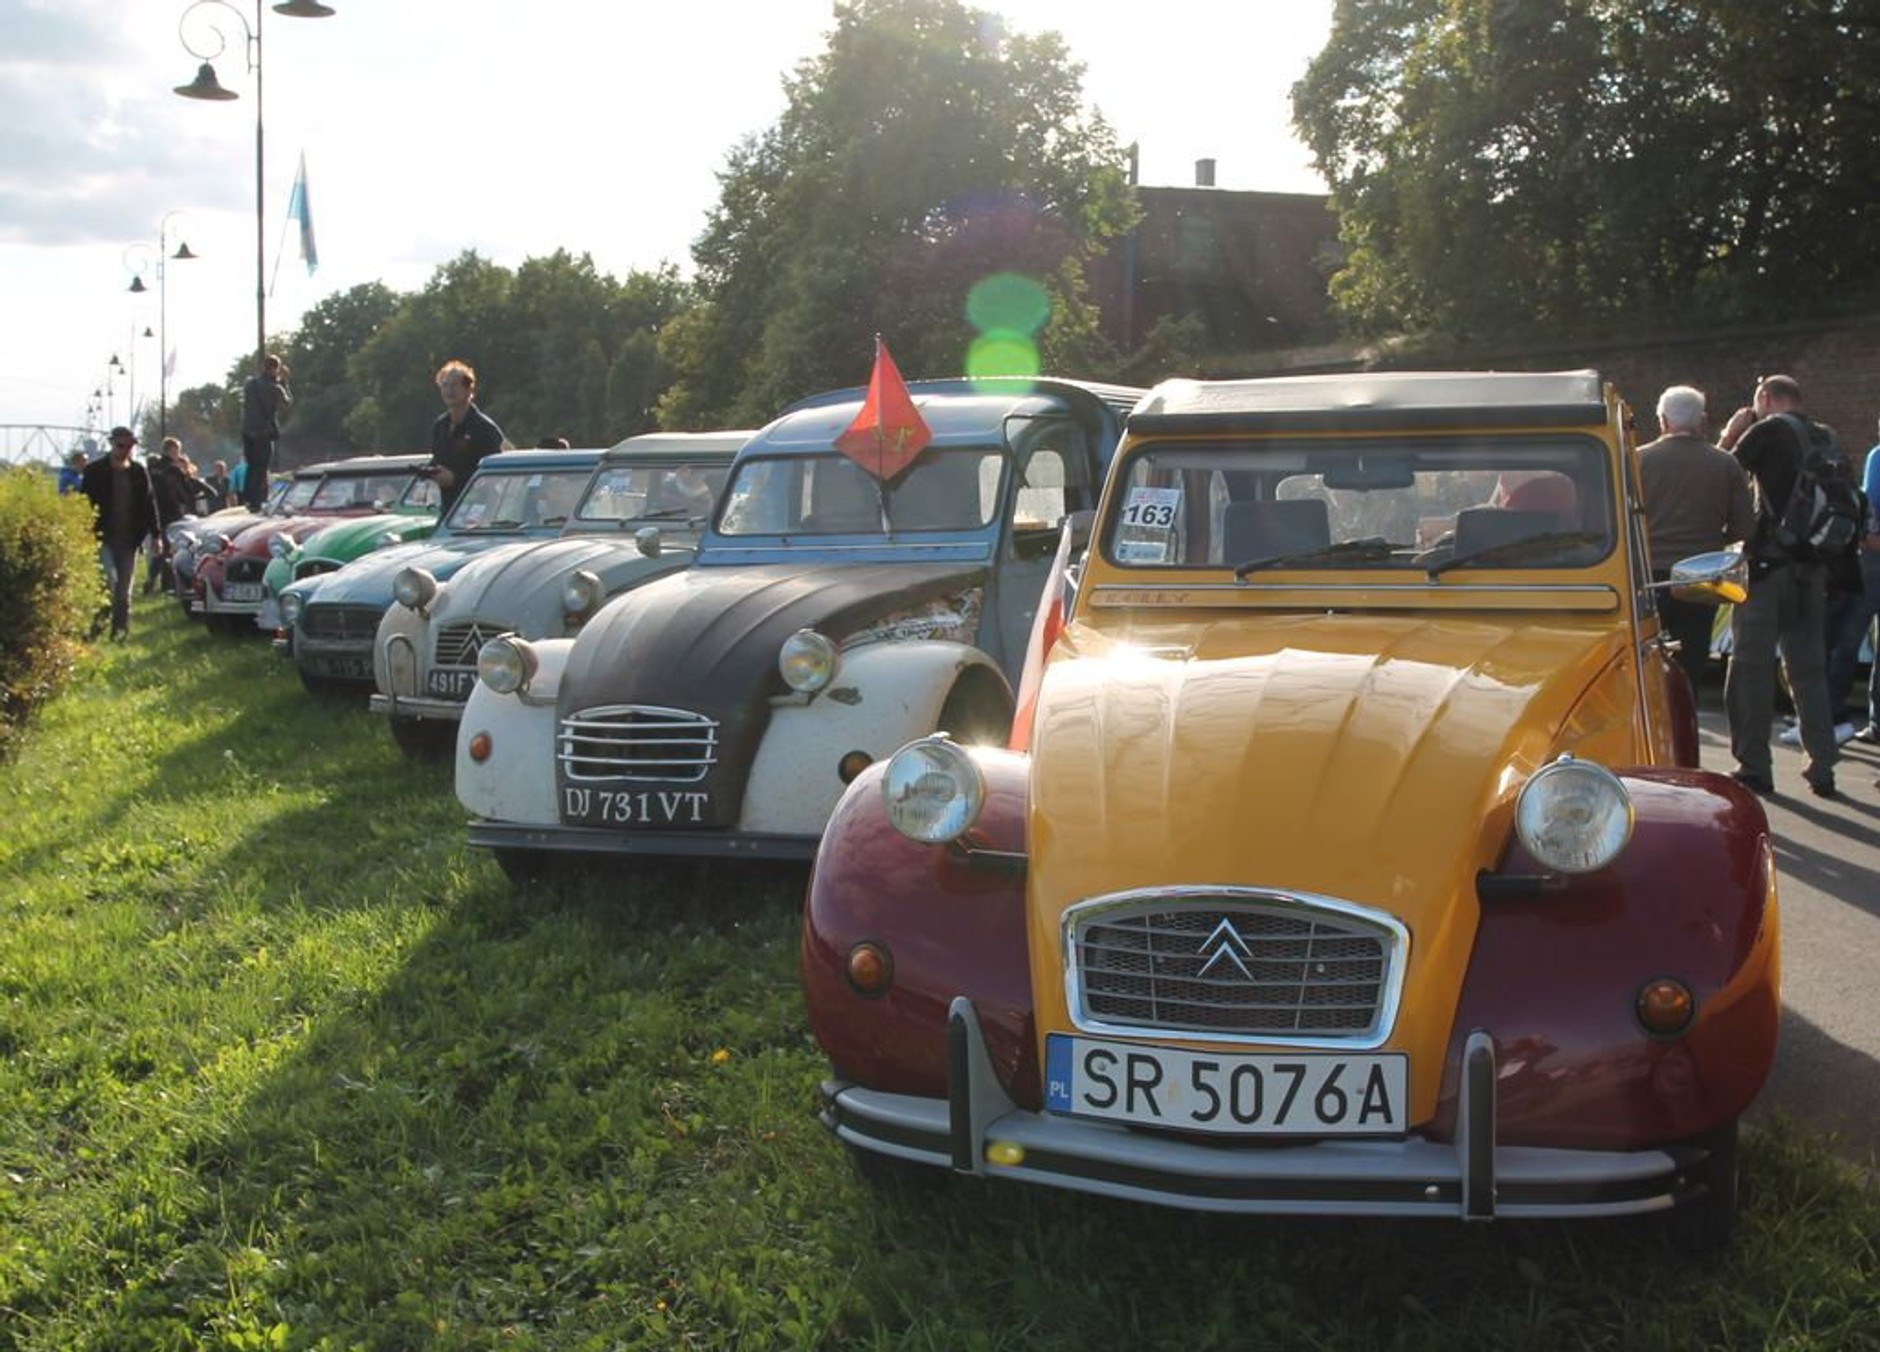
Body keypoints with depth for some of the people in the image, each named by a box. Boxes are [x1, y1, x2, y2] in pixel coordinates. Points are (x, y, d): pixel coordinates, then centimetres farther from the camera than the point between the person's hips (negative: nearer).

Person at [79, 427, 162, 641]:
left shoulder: (139, 471, 7)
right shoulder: (95, 471, -1)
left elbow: (149, 503, 11)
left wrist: (156, 534, 7)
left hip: (129, 539, 3)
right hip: (103, 537, -3)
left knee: (124, 589, 5)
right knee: (109, 579, -19)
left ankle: (120, 630, 13)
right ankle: (100, 619, 1)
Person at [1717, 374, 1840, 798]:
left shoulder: (1768, 431, -6)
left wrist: (1729, 435, 9)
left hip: (1768, 563, -6)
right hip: (1813, 568, 6)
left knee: (1752, 667, 0)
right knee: (1808, 668, 12)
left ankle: (1754, 767, 0)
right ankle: (1821, 767, 10)